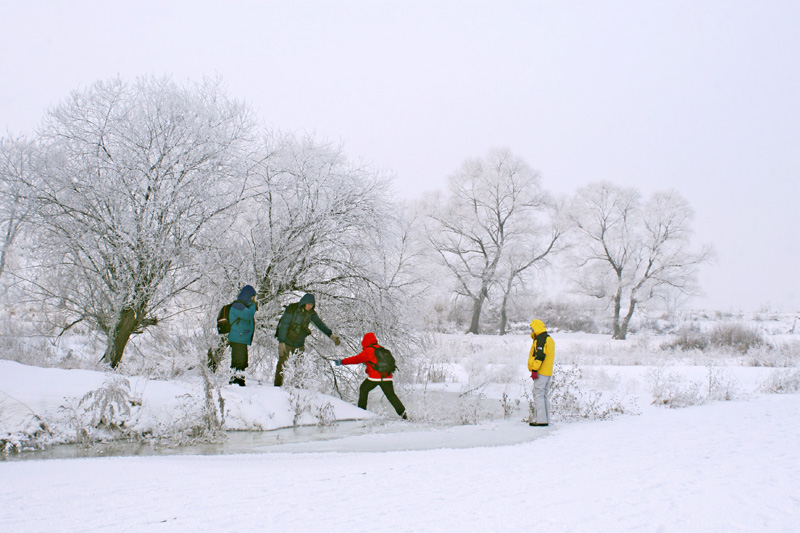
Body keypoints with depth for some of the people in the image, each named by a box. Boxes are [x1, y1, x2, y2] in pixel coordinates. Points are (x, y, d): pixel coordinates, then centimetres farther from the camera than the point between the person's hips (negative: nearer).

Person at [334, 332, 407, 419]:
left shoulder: (368, 351, -5)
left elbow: (356, 359, -9)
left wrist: (342, 362, -5)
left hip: (374, 377, -5)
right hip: (387, 378, 5)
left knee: (363, 390, 17)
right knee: (391, 395, 11)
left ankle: (361, 410, 14)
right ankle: (402, 412, -1)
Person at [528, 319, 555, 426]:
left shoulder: (540, 339, -11)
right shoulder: (550, 339, 20)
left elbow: (540, 355, -20)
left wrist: (534, 370, -21)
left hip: (540, 373, -10)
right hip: (548, 372, 10)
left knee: (538, 395, -8)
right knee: (544, 395, 13)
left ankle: (540, 419, -11)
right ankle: (546, 419, 15)